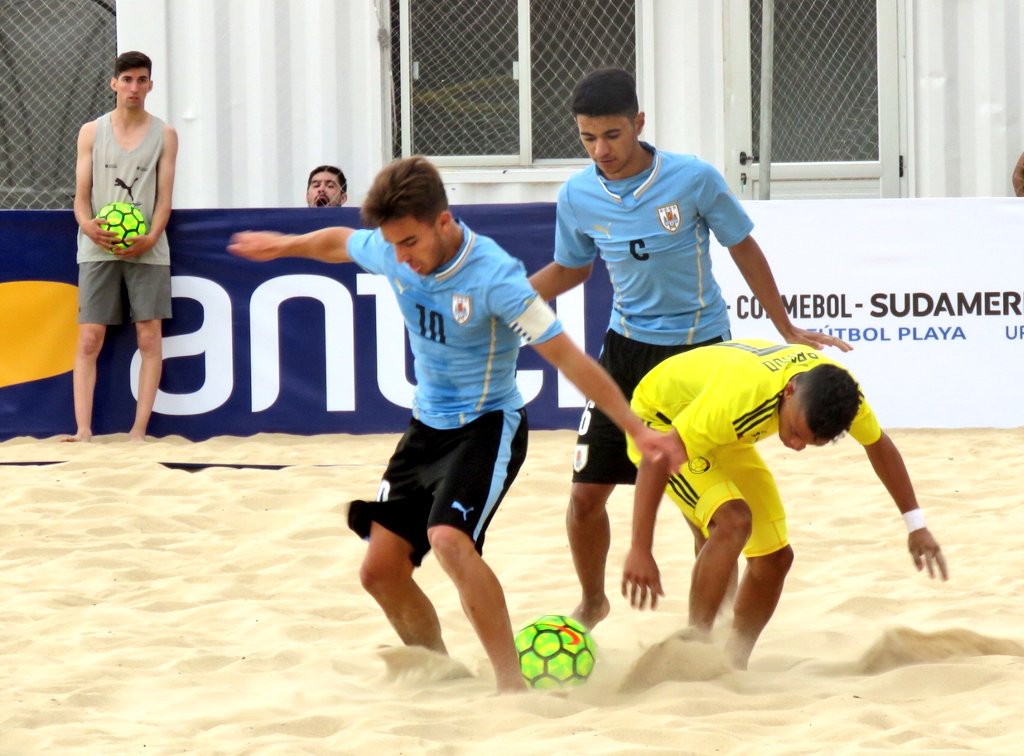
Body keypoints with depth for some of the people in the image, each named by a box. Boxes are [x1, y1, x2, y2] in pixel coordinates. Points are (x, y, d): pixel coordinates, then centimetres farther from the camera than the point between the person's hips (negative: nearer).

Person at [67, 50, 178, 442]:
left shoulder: (164, 135, 7)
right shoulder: (91, 132, 8)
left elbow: (164, 196, 3)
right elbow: (81, 194, 5)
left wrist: (151, 237, -14)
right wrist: (88, 225, -16)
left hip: (147, 249, 0)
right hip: (98, 249, 0)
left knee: (149, 338, -3)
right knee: (89, 340, -6)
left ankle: (139, 429, -1)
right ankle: (83, 429, -9)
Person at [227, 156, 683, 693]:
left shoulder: (494, 276, -26)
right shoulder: (390, 251, -8)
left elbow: (569, 359, -24)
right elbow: (336, 243, 18)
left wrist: (637, 431, -25)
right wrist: (282, 246, 35)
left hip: (488, 426, -7)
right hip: (427, 427, 7)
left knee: (449, 539, -31)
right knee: (380, 569, 2)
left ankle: (512, 684, -28)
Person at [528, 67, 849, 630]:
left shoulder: (693, 179, -15)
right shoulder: (577, 197, -6)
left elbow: (743, 248, -1)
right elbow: (569, 270, 12)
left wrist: (787, 329, 3)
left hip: (700, 349, -2)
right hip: (628, 347, 3)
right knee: (586, 494, -2)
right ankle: (591, 603, 24)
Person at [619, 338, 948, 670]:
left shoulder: (834, 388, -24)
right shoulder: (739, 397, -43)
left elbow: (878, 443, -2)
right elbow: (657, 458, -40)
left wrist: (916, 524, 0)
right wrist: (640, 552, -42)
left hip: (724, 438, 7)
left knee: (774, 557, 2)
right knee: (733, 520, -30)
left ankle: (734, 664, 17)